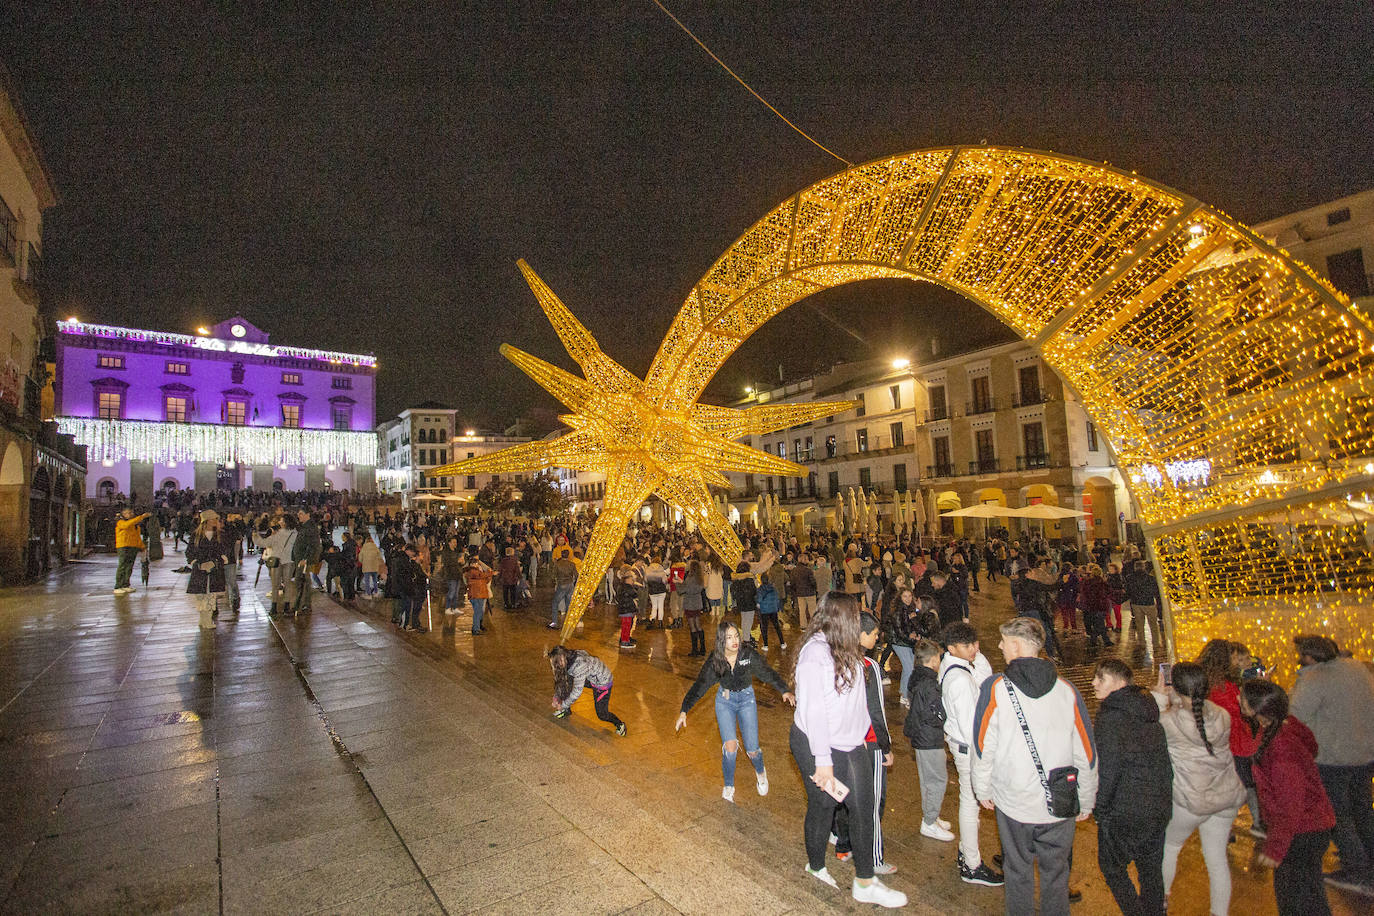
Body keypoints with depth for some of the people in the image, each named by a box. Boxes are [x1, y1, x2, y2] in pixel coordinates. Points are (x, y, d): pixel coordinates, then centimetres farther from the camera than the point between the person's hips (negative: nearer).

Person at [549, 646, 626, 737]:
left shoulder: (579, 665, -37)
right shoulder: (568, 658, -14)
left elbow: (577, 692, -29)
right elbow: (560, 680, 2)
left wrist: (563, 705, -18)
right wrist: (556, 697, -2)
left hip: (603, 682, -8)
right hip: (590, 678, 8)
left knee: (602, 714, -4)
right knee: (565, 679, -7)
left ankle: (619, 724, 23)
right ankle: (566, 710, 9)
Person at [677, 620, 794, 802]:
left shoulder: (748, 653, -20)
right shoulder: (714, 661, -17)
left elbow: (768, 673, -14)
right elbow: (699, 686, -11)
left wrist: (785, 691, -28)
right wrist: (684, 711, -14)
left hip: (747, 699, 0)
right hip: (725, 700, 0)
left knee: (752, 750, -3)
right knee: (730, 746, -16)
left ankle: (760, 772, 33)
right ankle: (728, 786, 10)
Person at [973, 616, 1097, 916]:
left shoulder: (994, 688, -14)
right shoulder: (1066, 690, -7)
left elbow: (983, 748, -9)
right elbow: (1086, 753, 0)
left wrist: (983, 790, 6)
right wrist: (1086, 801, 14)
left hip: (1014, 804, -2)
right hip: (1061, 806, 2)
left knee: (1019, 872, 17)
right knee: (1056, 872, 20)